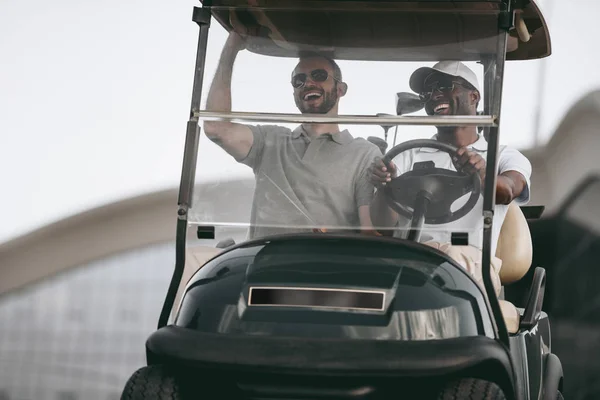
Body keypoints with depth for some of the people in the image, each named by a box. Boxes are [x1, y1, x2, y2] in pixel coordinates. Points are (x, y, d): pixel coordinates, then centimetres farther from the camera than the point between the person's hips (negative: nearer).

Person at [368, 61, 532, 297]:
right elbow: (384, 222, 10)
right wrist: (384, 186, -14)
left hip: (472, 262, -1)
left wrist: (482, 172, -30)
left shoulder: (507, 158, 22)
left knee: (454, 258, -41)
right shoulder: (409, 156, 27)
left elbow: (506, 193, -5)